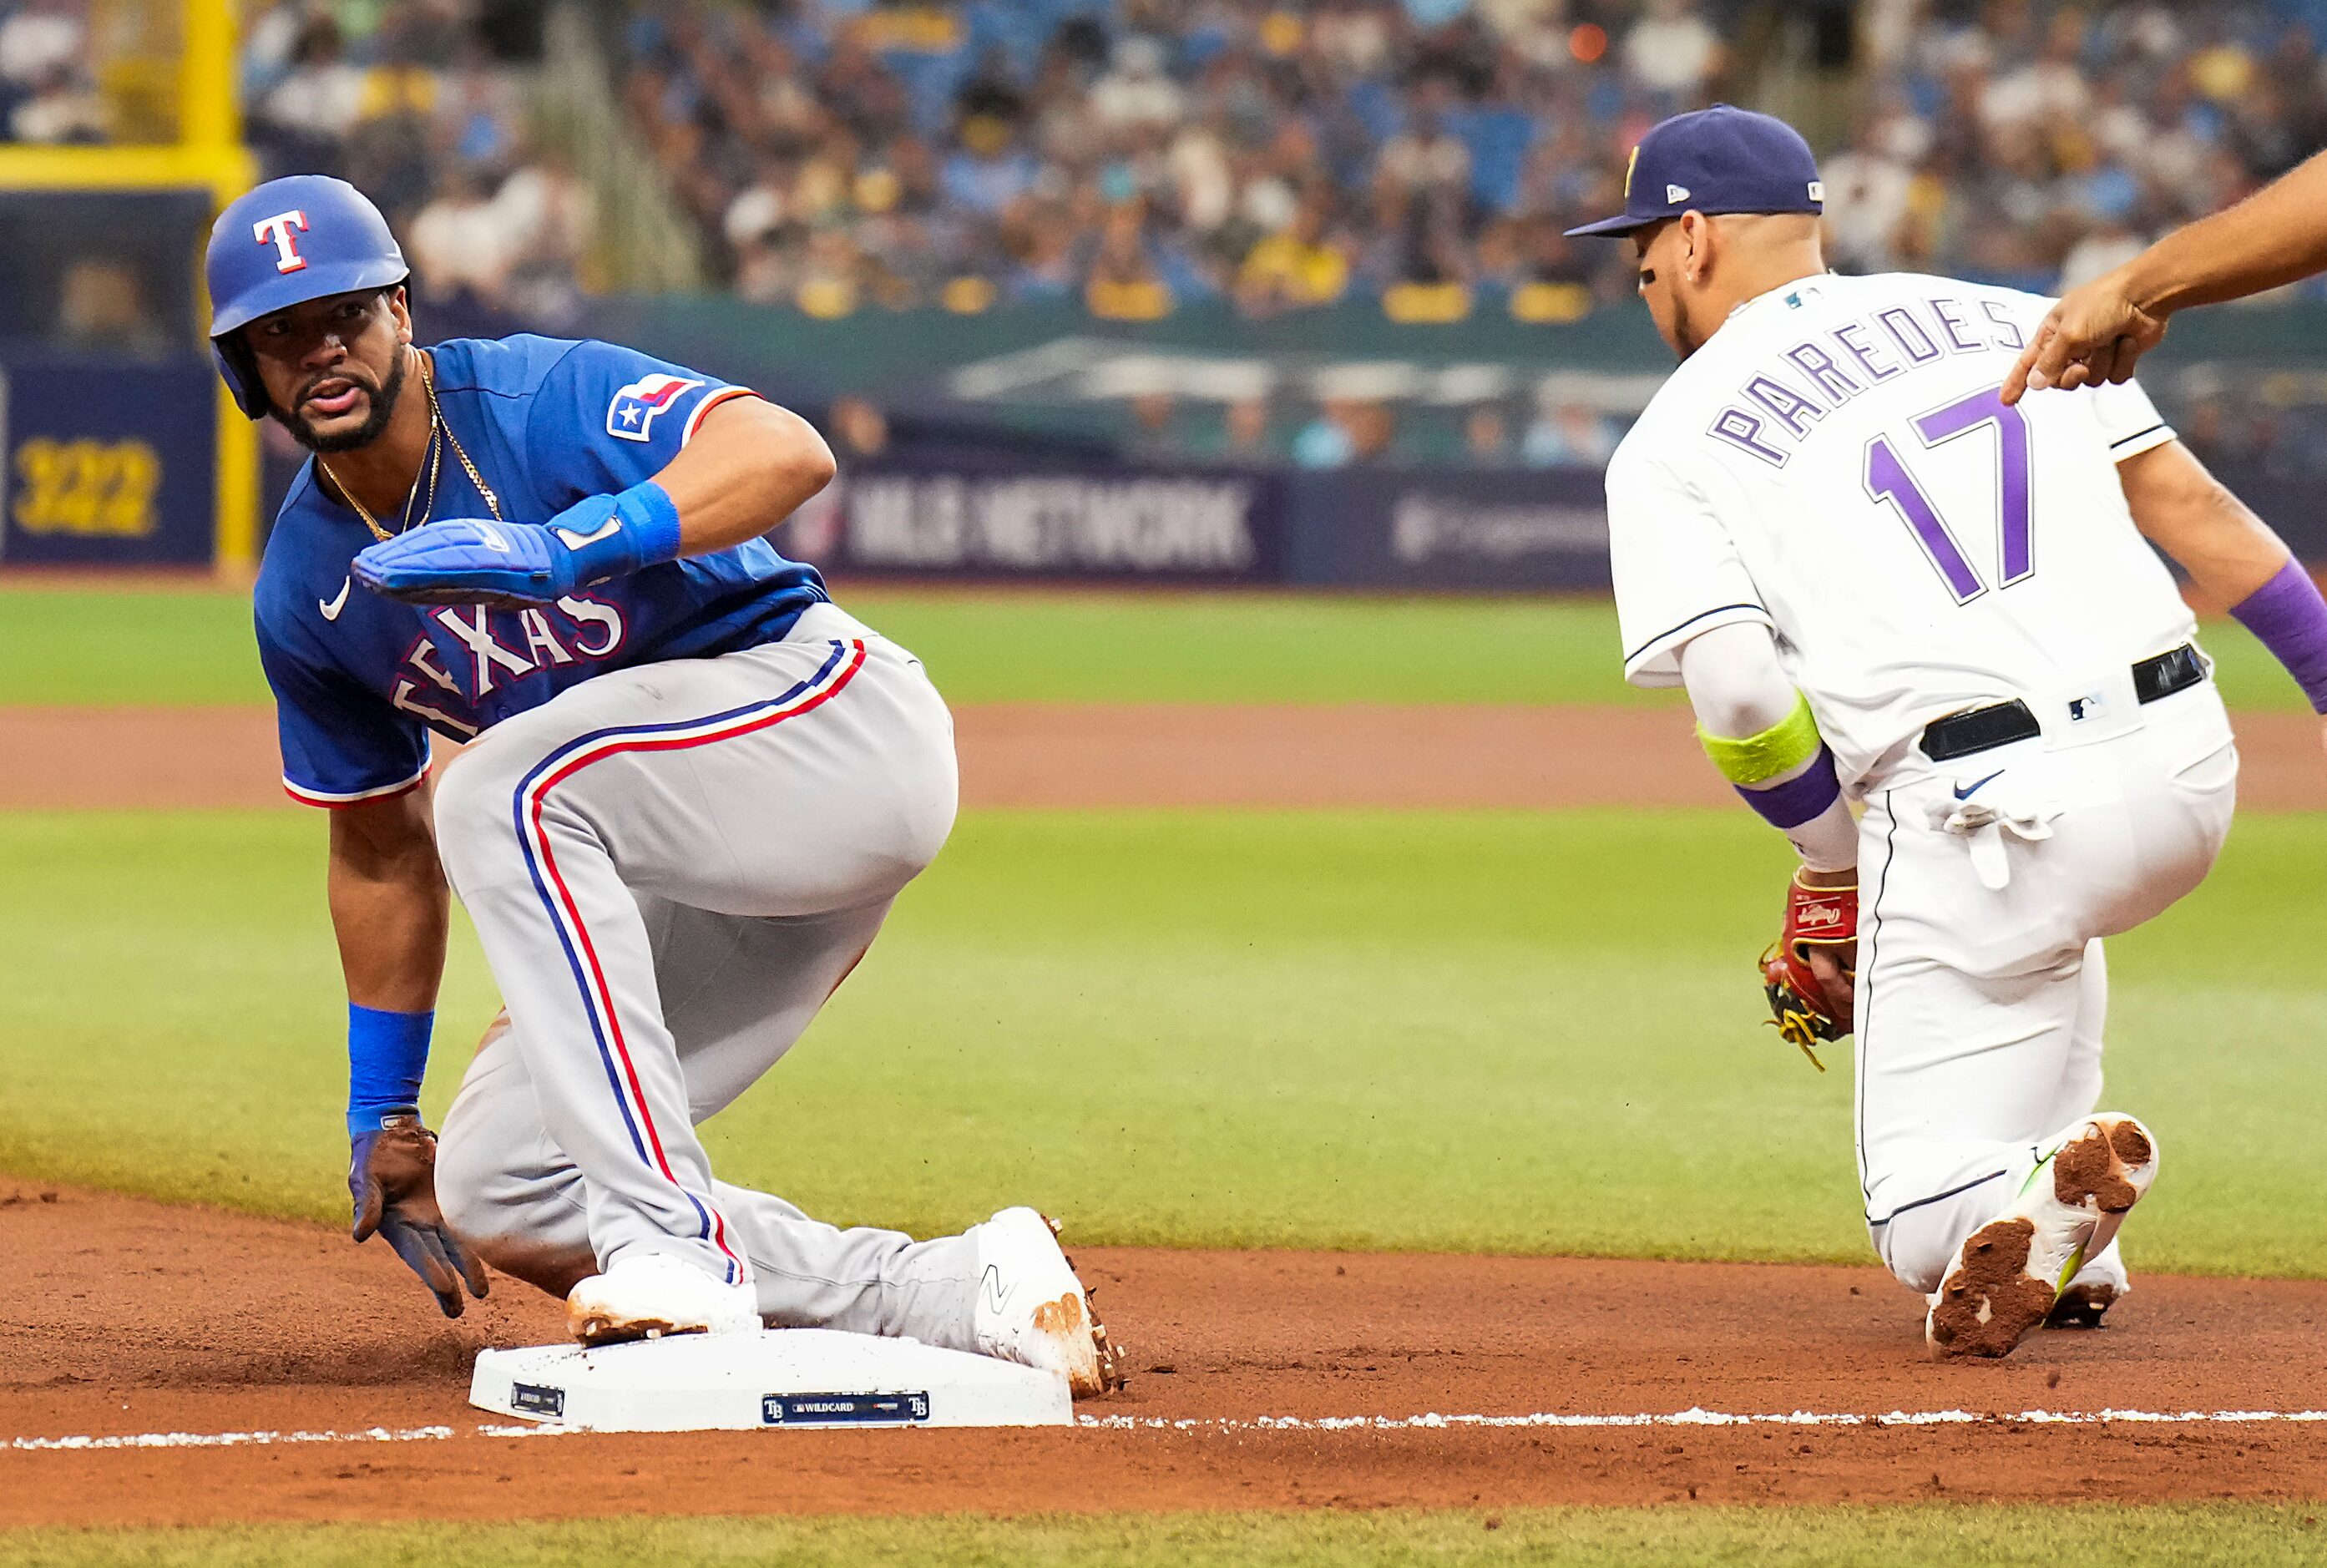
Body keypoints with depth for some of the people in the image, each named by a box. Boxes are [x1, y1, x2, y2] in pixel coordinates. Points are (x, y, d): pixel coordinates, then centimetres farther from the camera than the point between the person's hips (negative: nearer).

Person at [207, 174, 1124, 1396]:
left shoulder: (534, 398, -16)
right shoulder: (306, 595, 5)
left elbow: (790, 453, -33)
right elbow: (381, 851, 16)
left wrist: (560, 548, -44)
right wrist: (381, 1116, 17)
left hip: (841, 720, -9)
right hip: (689, 866, 9)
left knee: (501, 789, -32)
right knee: (490, 1188, -4)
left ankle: (675, 1244, -35)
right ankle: (963, 1294, -5)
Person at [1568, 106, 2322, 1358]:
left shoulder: (1672, 444, 7)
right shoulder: (2006, 317, 19)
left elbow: (1735, 691, -7)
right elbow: (2190, 505, 10)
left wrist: (1833, 866, 8)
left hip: (1985, 814, -5)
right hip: (2188, 769, 5)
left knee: (1928, 1229, 9)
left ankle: (2044, 1184, -26)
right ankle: (2069, 1252, 24)